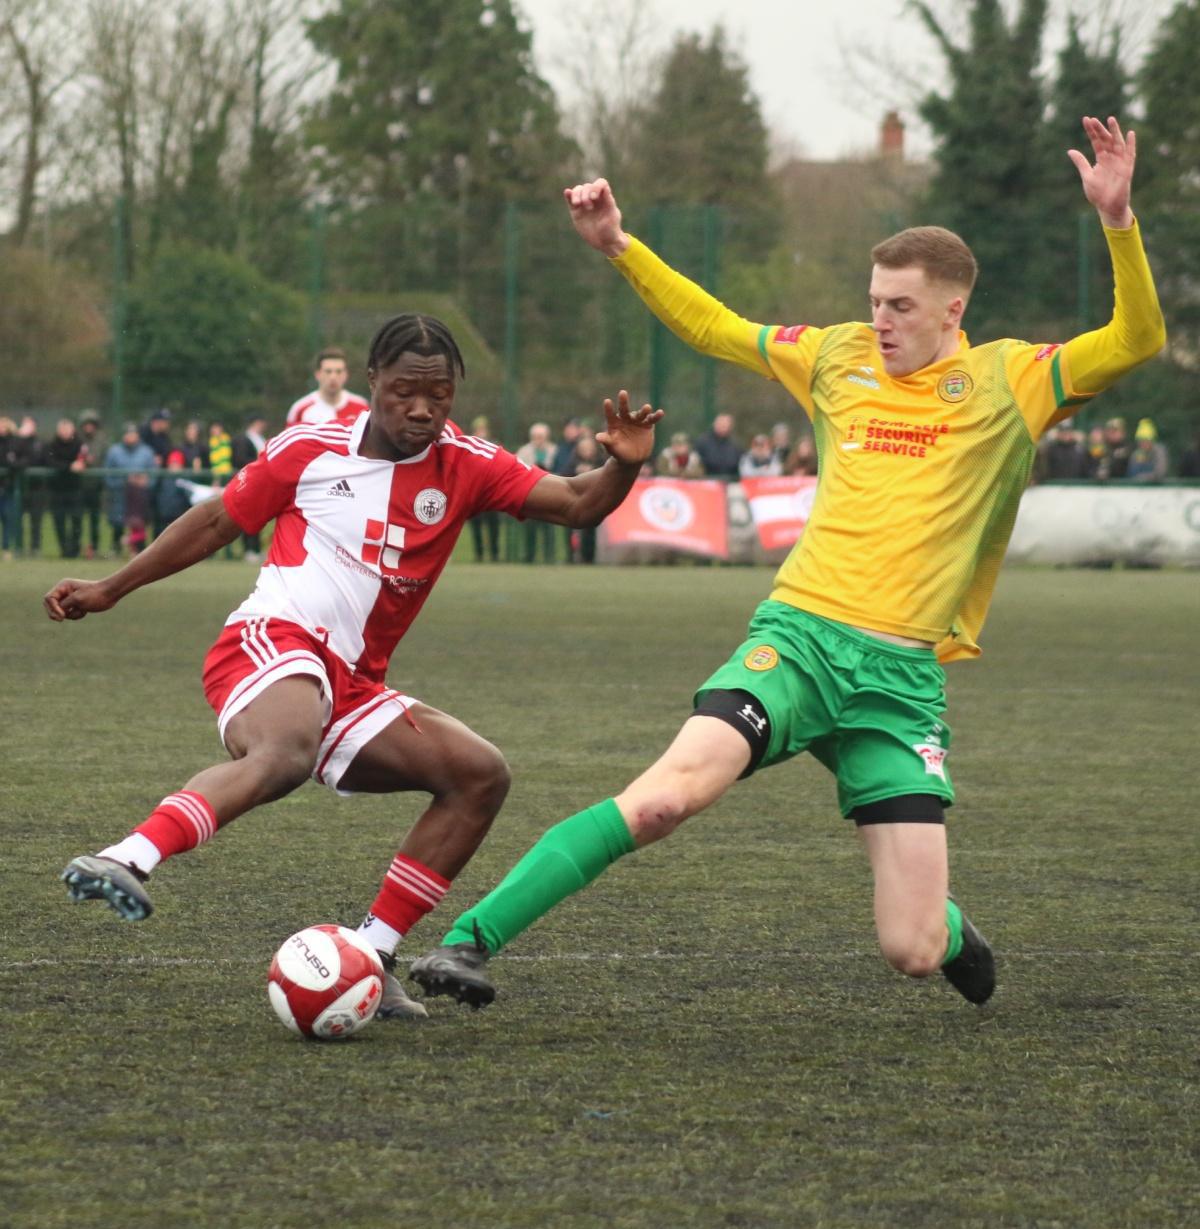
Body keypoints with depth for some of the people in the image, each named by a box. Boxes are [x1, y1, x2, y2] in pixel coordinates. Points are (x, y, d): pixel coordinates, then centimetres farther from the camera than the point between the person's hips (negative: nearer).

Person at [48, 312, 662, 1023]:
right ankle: (126, 860, -58)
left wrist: (623, 466, -24)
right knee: (286, 751, -39)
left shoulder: (466, 468, 9)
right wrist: (109, 590, 19)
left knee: (482, 775, -6)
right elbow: (216, 523, 16)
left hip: (352, 688, 6)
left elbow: (577, 505, -2)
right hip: (272, 644, -6)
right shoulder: (310, 450, 3)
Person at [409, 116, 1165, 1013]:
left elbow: (1136, 342, -5)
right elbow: (713, 326, 25)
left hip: (905, 676, -1)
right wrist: (619, 247, 18)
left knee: (914, 953, -5)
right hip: (798, 636, 1)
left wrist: (1118, 221, -18)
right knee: (669, 791, -28)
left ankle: (949, 928, 35)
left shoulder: (1009, 383, 6)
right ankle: (469, 943, -28)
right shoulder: (841, 357, 13)